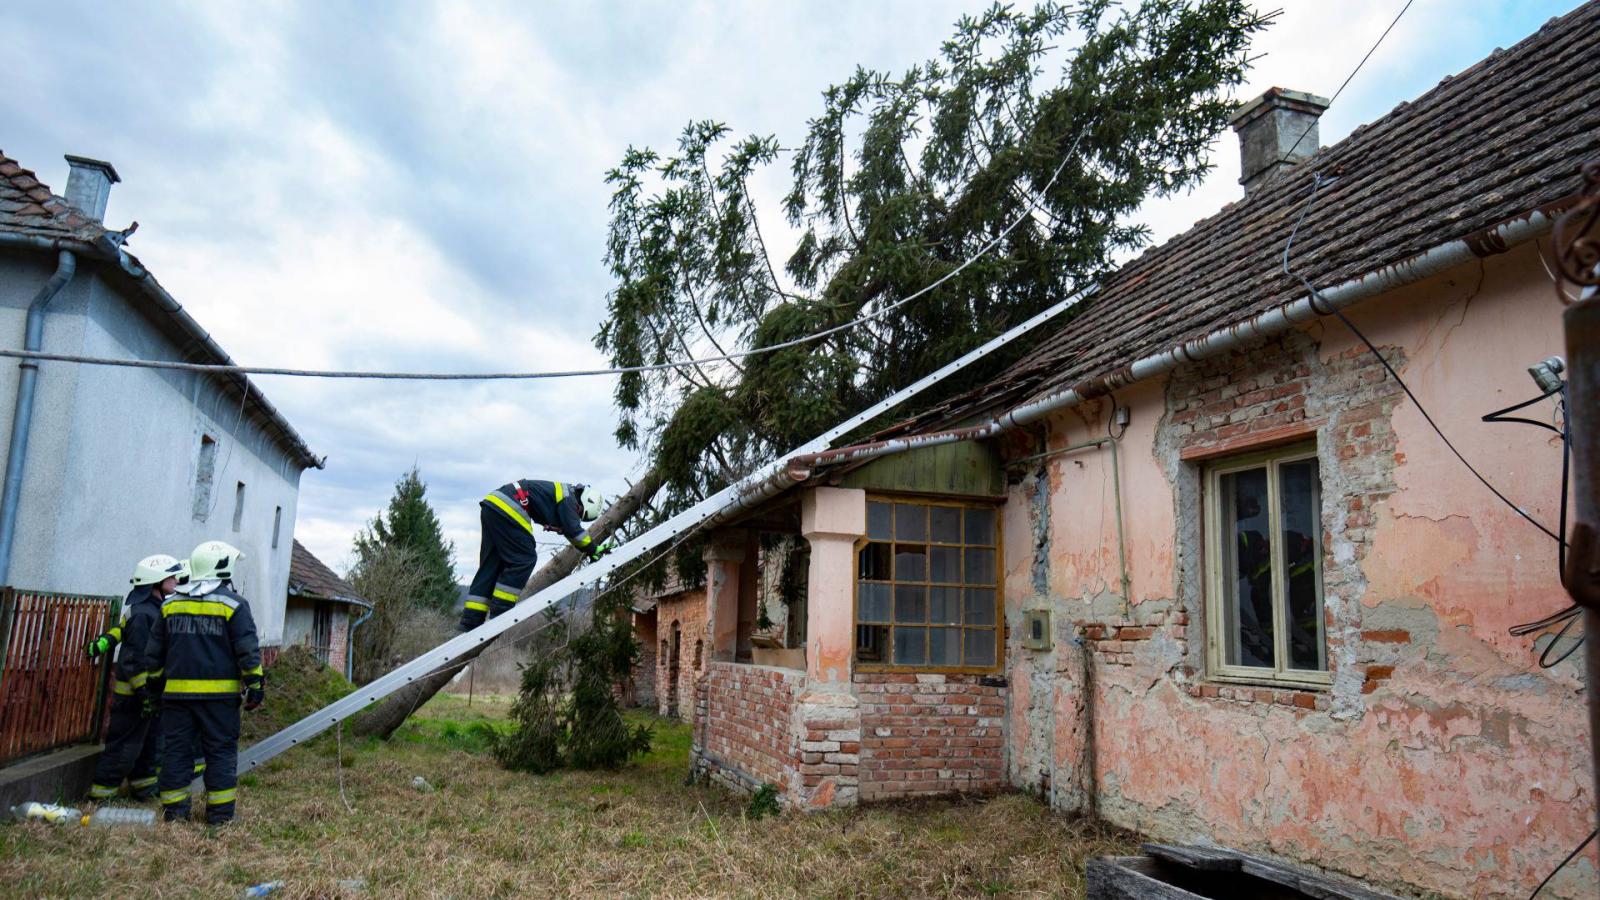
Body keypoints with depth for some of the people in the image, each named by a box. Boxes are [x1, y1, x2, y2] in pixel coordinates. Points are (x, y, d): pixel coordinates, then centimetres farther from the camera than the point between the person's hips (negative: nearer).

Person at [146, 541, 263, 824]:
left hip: (177, 691, 4)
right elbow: (248, 650, -7)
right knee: (221, 750, 3)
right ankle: (220, 812, 6)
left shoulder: (170, 604, 10)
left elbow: (155, 650, 18)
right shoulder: (233, 604, -6)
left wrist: (156, 680, 29)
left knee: (176, 749, 12)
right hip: (218, 694, -4)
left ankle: (174, 810, 15)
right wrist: (254, 684, -2)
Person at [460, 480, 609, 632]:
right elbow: (574, 530, -11)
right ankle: (499, 612, -4)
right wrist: (593, 549, 1)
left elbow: (570, 530, 31)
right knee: (525, 558, -5)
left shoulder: (562, 493, 23)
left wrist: (590, 550, 30)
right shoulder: (568, 498, -6)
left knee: (491, 564, 10)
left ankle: (471, 620, 9)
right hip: (506, 508, -10)